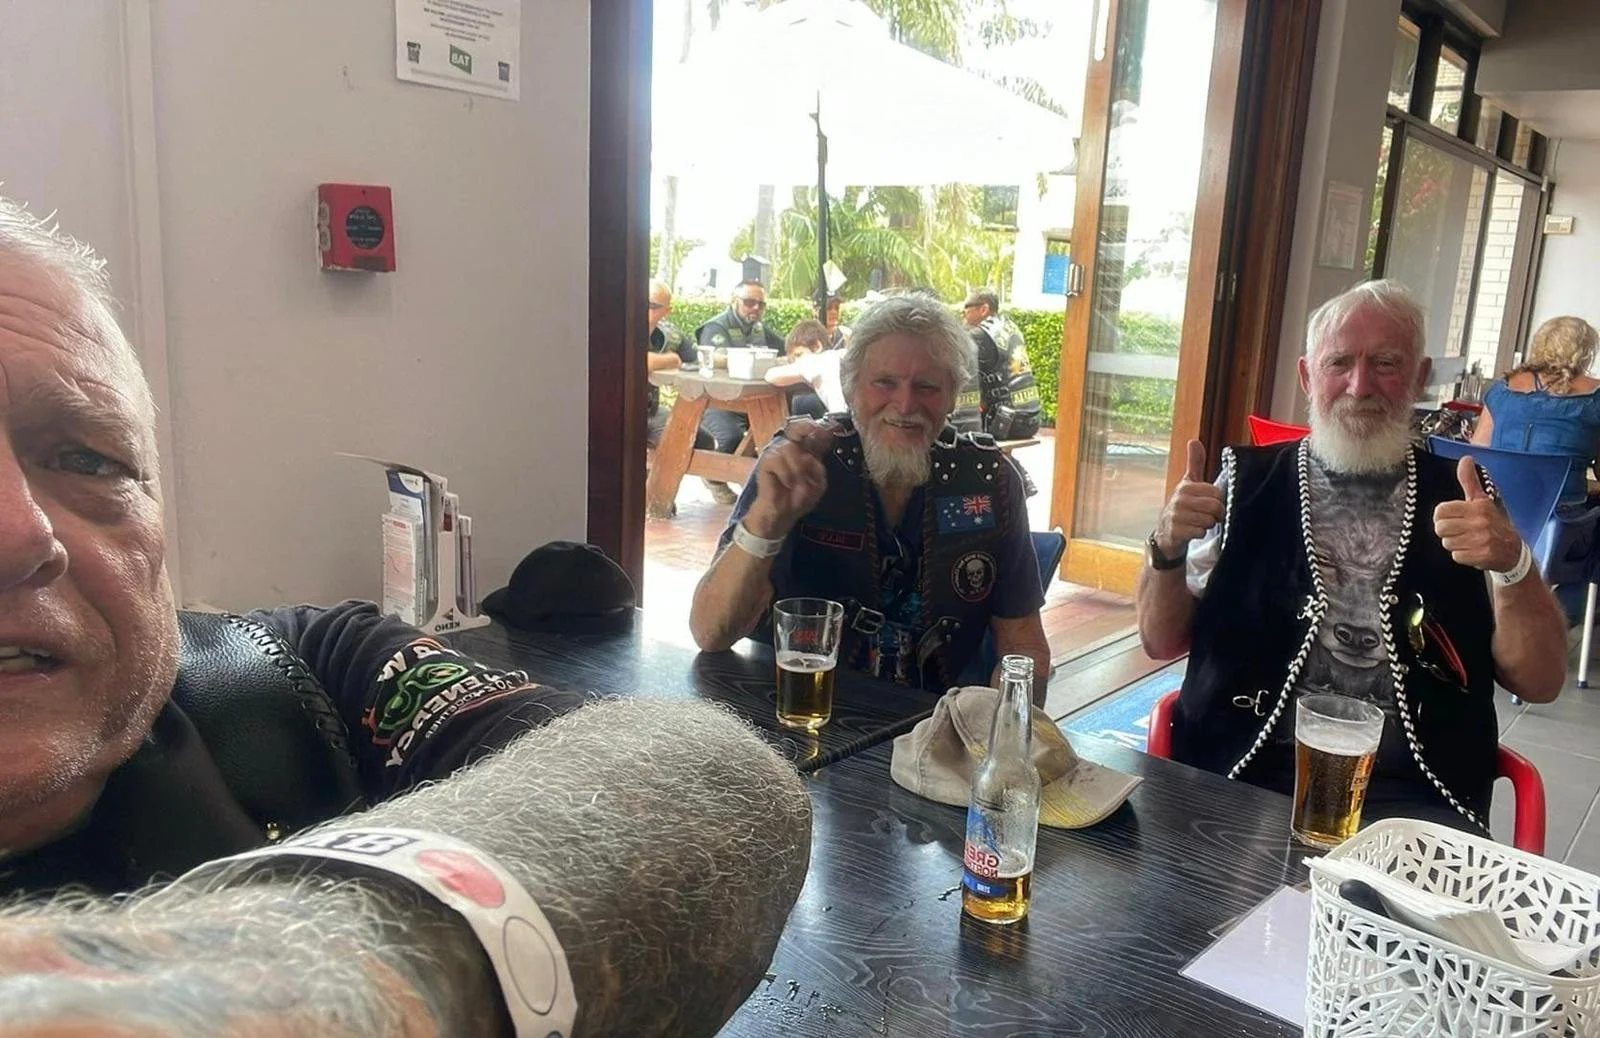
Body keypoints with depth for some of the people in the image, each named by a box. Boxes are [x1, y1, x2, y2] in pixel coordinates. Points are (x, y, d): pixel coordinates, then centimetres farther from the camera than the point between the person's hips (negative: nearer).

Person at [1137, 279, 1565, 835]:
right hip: (1246, 777, -2)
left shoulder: (1463, 498, 9)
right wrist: (1167, 550, -12)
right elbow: (1162, 641, 8)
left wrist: (1512, 564, -12)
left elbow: (1538, 682, 6)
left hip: (1410, 790, 2)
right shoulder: (1247, 484, 6)